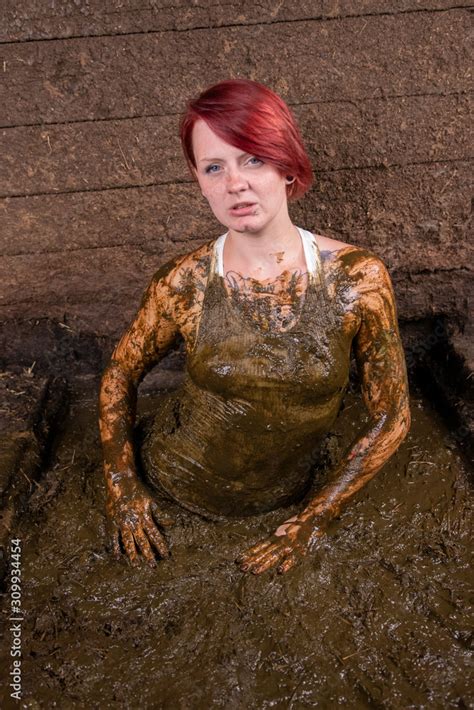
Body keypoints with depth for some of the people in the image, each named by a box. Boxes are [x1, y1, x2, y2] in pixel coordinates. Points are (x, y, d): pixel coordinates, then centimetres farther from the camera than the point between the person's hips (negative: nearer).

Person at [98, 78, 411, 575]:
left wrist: (313, 520, -10)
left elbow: (390, 418, -11)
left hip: (281, 501, 1)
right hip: (172, 484, 0)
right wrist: (123, 488, -6)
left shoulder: (358, 278, -20)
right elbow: (119, 375, -3)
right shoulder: (183, 284, -20)